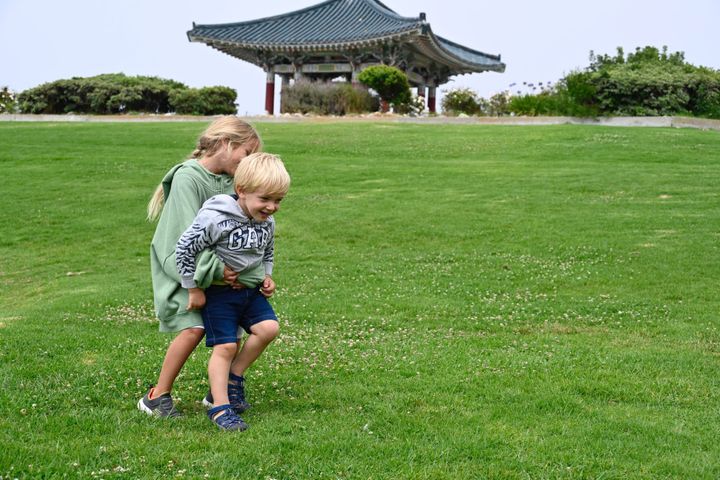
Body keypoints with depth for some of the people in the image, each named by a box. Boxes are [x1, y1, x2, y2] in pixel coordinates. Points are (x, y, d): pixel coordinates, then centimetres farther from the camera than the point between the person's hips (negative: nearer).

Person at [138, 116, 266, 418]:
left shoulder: (229, 181, 3)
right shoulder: (187, 178, -19)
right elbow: (189, 235, -25)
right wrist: (217, 268, -32)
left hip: (217, 267, 7)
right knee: (193, 328, -19)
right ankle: (157, 397, -6)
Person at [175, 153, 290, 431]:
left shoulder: (267, 223, -1)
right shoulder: (216, 219, -24)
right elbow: (184, 249, -19)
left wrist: (266, 276, 5)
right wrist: (194, 289, -13)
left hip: (250, 289, 6)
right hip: (218, 292, -6)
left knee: (268, 328, -11)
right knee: (225, 346, -9)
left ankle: (232, 379, 7)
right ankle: (220, 407, -1)